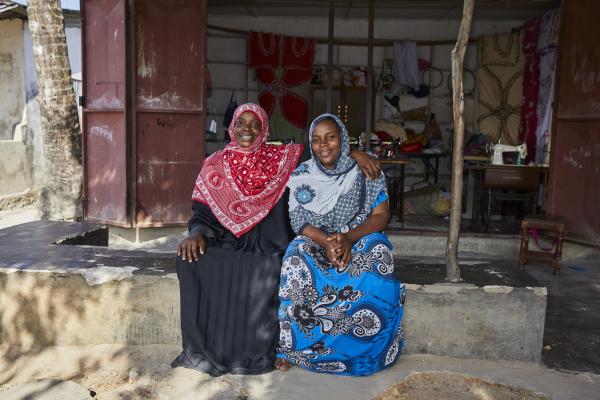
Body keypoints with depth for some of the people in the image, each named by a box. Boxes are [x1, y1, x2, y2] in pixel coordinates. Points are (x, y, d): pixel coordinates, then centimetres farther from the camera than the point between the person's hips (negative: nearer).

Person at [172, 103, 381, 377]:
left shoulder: (281, 158, 6)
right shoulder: (215, 165, 11)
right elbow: (203, 211, 8)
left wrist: (355, 154, -13)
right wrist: (196, 233, -13)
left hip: (269, 248, -1)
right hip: (228, 244, 2)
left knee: (264, 274, -33)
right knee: (190, 260, -25)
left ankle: (254, 354, -12)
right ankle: (201, 349, -13)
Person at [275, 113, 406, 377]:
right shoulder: (302, 175, 0)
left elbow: (381, 215, -8)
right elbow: (298, 221, -6)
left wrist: (349, 237, -26)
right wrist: (326, 242, -27)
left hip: (359, 238, 0)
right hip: (315, 240, 1)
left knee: (378, 251, -33)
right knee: (296, 256, -33)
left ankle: (371, 349, -20)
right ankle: (290, 344, -21)